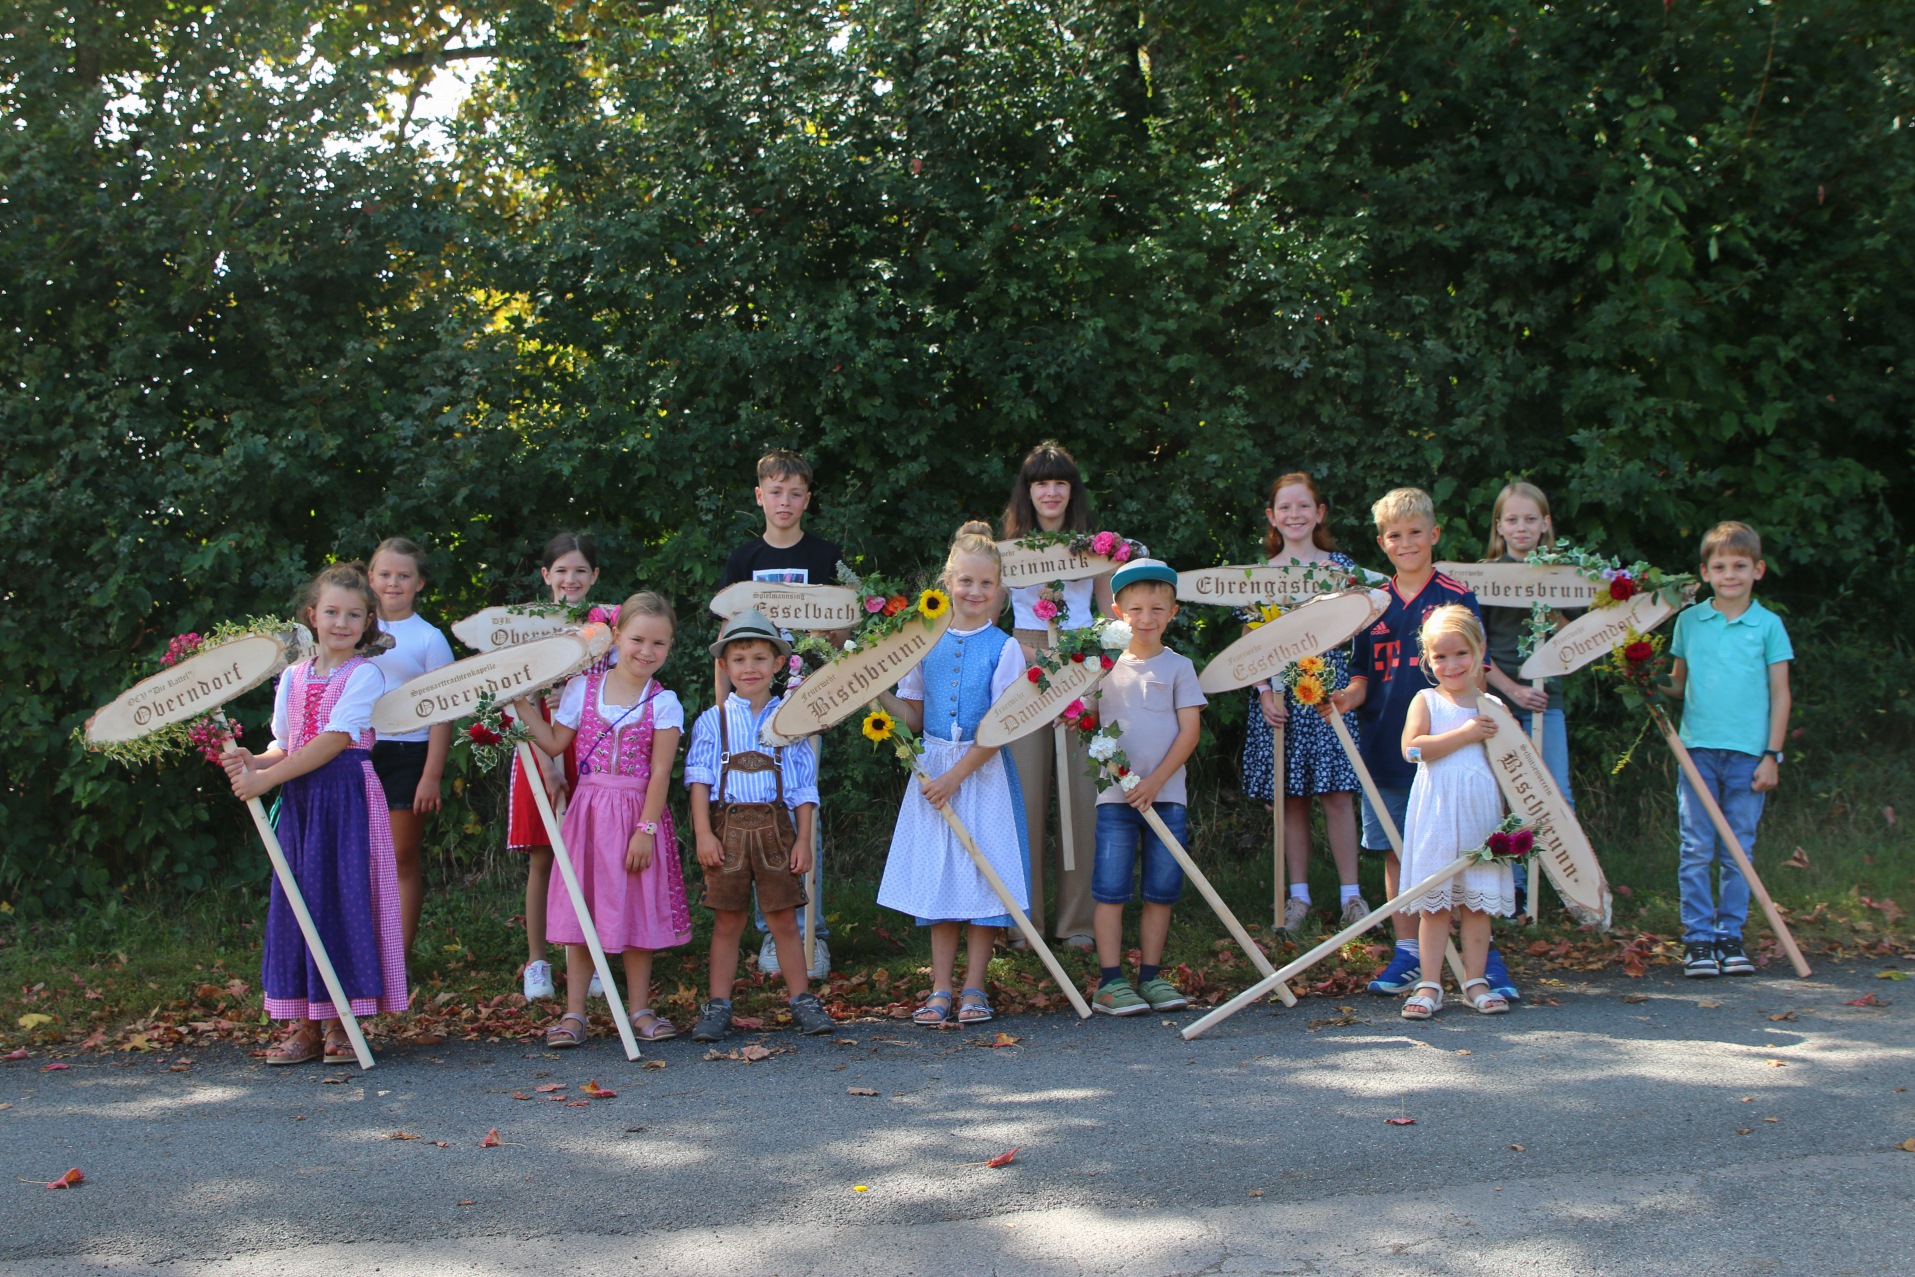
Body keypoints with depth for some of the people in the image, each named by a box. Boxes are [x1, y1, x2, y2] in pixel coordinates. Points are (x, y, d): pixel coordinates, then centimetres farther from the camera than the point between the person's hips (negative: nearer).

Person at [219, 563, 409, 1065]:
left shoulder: (364, 674, -4)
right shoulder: (293, 676, 14)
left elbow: (334, 741, -14)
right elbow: (283, 749, 12)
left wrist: (267, 778, -17)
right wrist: (252, 761, -10)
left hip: (346, 797, -6)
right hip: (298, 801, 6)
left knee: (343, 900, -6)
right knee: (297, 903, 5)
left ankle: (340, 1025, 2)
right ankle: (304, 1025, 11)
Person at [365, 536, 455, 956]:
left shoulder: (429, 638, -1)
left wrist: (432, 775, -12)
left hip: (408, 753, -3)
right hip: (360, 752, 3)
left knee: (402, 859, 1)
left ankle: (399, 957, 8)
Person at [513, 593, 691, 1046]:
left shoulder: (663, 703, -3)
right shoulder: (583, 688, 4)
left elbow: (660, 772, -8)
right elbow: (555, 744, 5)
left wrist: (646, 828, -13)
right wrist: (523, 706, 0)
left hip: (638, 813, -1)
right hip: (588, 811, 1)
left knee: (638, 913, 6)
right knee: (582, 911, 3)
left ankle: (639, 1008, 18)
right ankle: (574, 1012, 9)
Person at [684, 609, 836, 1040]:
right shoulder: (713, 721, 5)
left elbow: (804, 785, 7)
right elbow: (699, 779, 2)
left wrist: (803, 839, 1)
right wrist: (703, 834, -8)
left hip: (775, 826, 0)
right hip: (727, 826, 0)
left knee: (784, 920, 5)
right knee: (727, 921, 5)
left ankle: (800, 1000, 14)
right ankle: (718, 1006, 12)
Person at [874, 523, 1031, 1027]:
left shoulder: (1003, 648, -4)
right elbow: (914, 717, 8)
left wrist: (956, 775, -15)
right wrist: (879, 692, -10)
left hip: (984, 774, -3)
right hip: (934, 769, 3)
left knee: (984, 876, -1)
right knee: (939, 878, 5)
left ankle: (973, 988, 9)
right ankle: (941, 990, 11)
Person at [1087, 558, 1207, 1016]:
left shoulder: (1178, 666, 4)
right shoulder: (1106, 665, 8)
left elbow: (1190, 731, -2)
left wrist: (1155, 781, -12)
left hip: (1166, 795, 0)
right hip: (1115, 795, 0)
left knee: (1161, 891, 5)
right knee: (1110, 889, -3)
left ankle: (1150, 977, 15)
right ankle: (1110, 982, 1)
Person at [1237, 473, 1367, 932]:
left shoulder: (1339, 566, 6)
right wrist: (1265, 692, -7)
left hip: (1329, 686, -1)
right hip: (1278, 690, 1)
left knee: (1336, 792, -4)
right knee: (1290, 795, 4)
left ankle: (1350, 892, 4)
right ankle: (1298, 894, 12)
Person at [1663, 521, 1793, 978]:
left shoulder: (1768, 625, 4)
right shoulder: (1689, 621, 8)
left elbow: (1780, 694, 4)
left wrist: (1772, 755, -1)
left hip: (1748, 753, 0)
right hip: (1698, 749, 1)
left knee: (1739, 851, 5)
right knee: (1696, 849, -1)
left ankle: (1730, 936, 14)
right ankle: (1698, 939, 5)